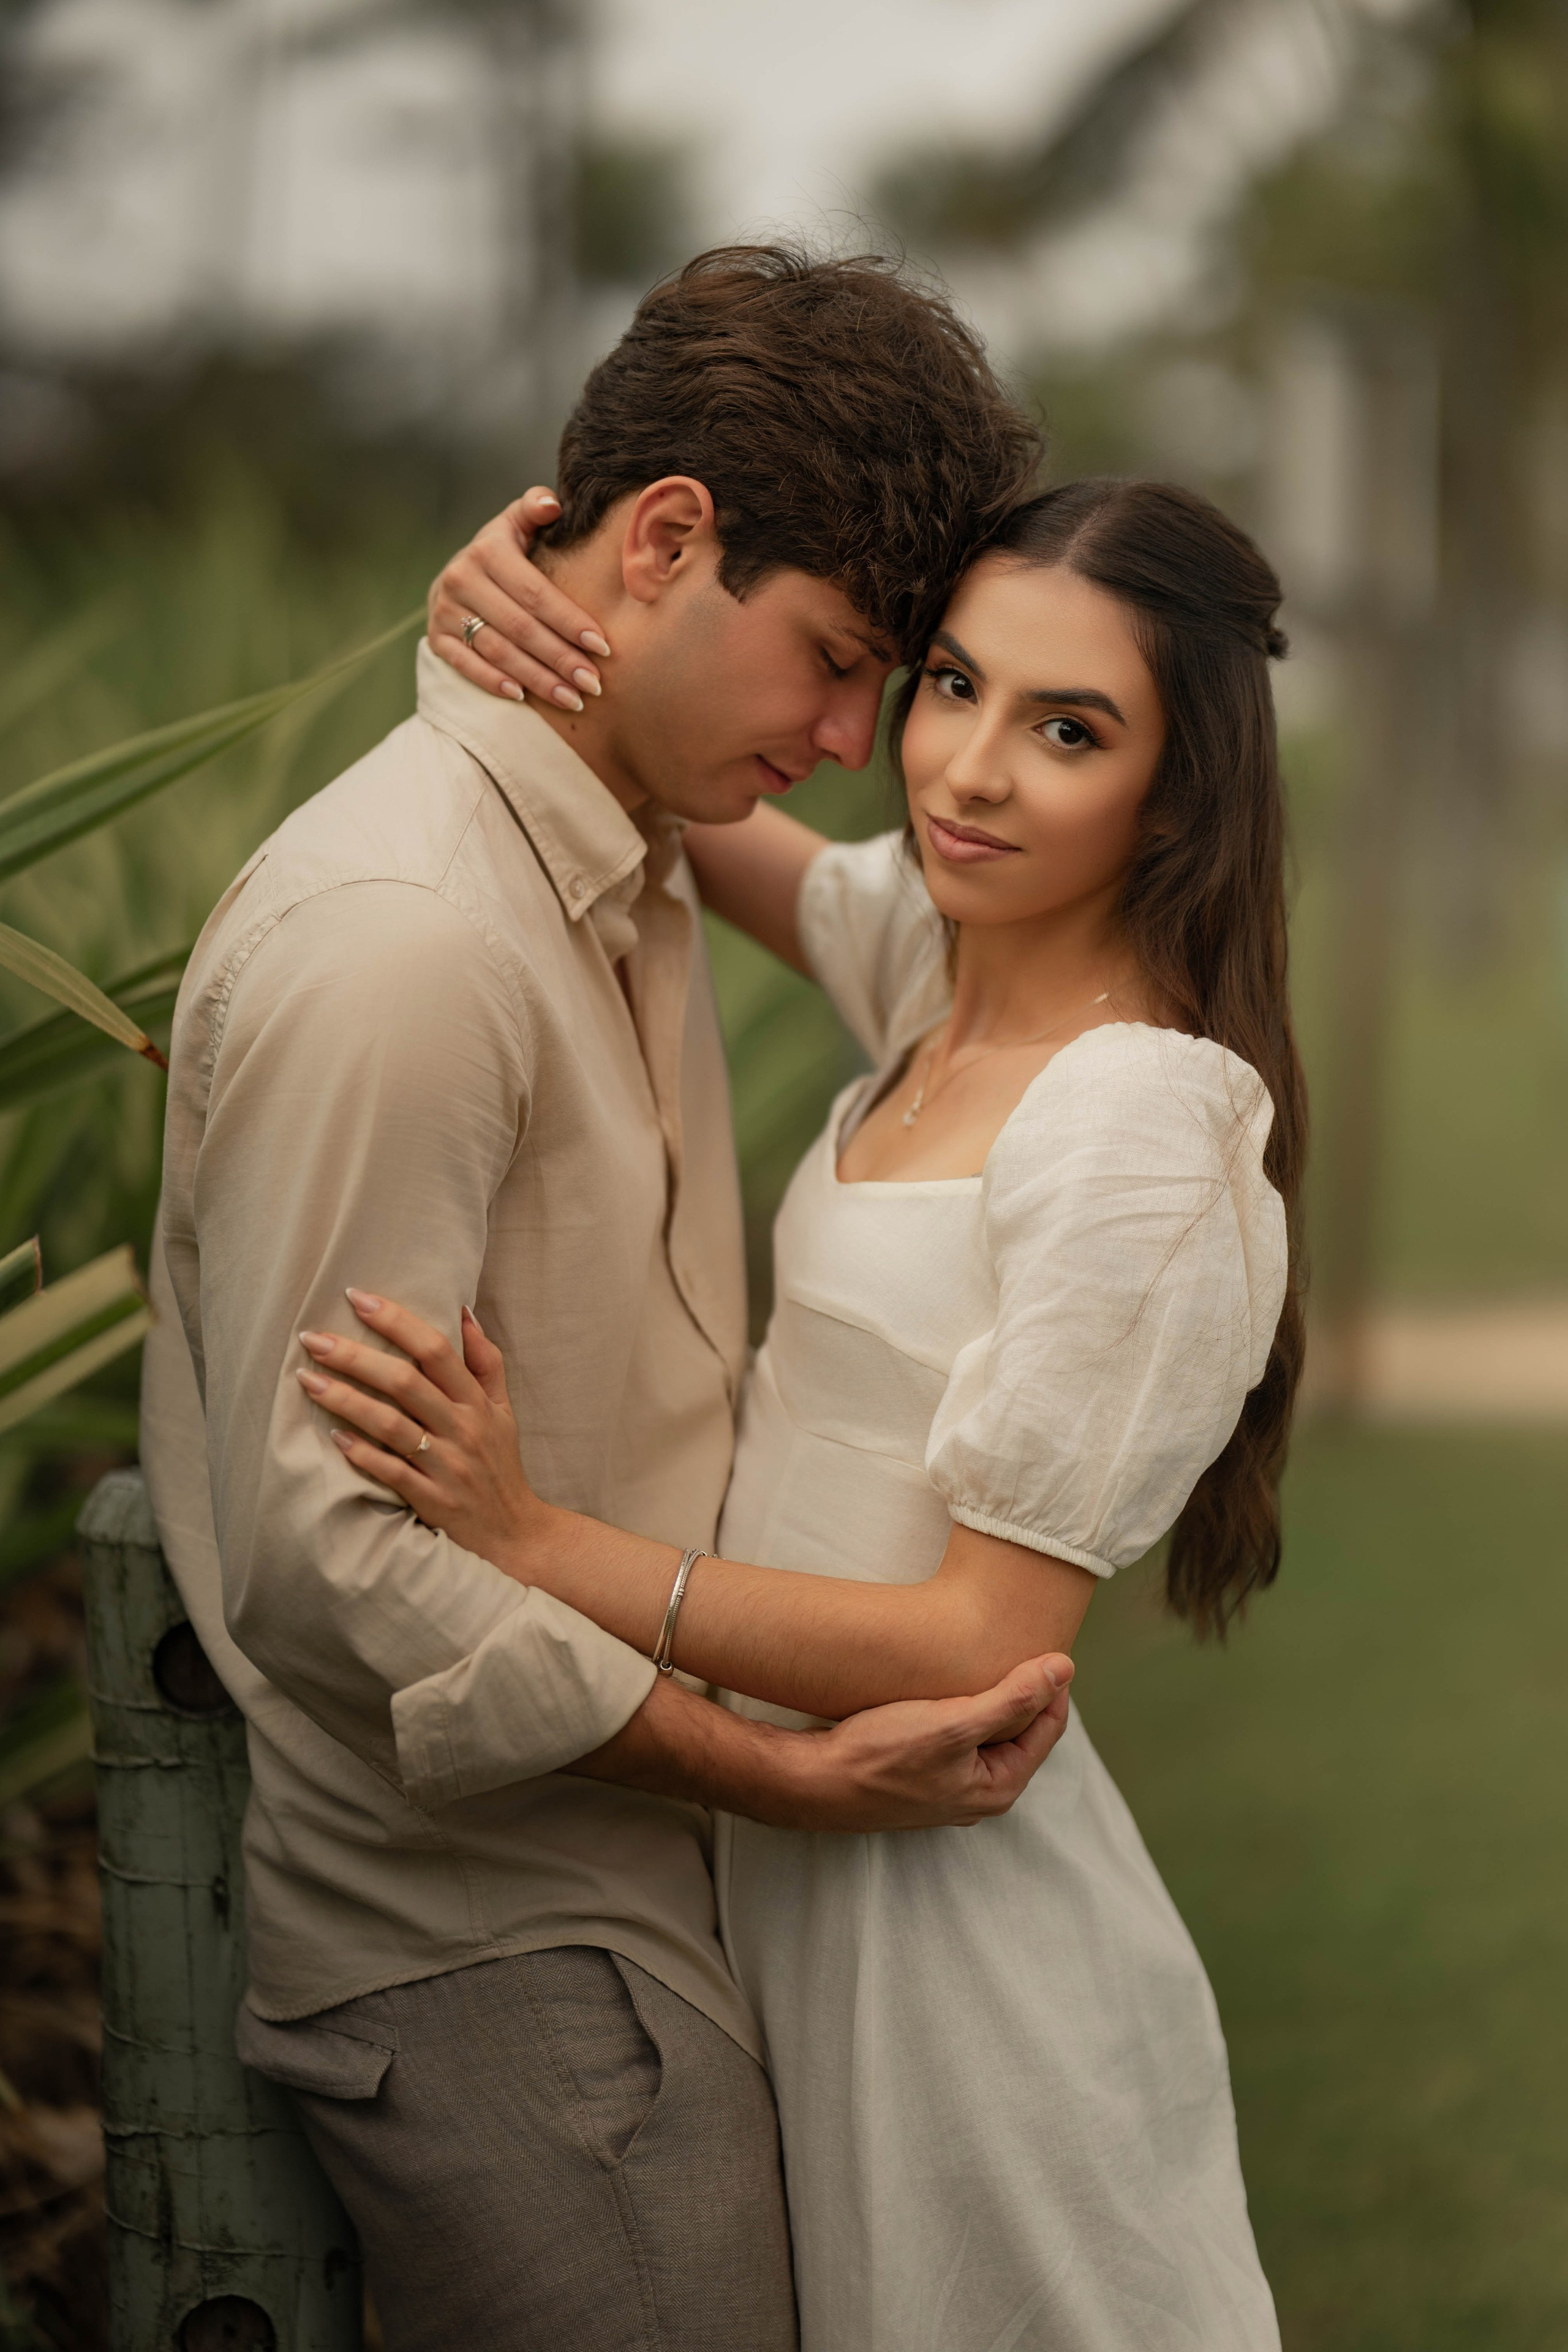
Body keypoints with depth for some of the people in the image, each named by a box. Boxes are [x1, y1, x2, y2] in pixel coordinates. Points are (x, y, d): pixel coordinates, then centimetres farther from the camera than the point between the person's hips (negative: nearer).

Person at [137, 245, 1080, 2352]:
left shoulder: (633, 881, 13)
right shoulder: (396, 940, -21)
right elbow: (323, 1555, -25)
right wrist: (791, 1773, -21)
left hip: (617, 1895, 9)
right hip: (493, 1959, -9)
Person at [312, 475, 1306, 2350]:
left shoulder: (1145, 1136, -23)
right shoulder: (942, 960, 1)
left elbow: (981, 1653, -23)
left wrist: (536, 1546, -27)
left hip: (946, 1898, -8)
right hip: (788, 1842, 8)